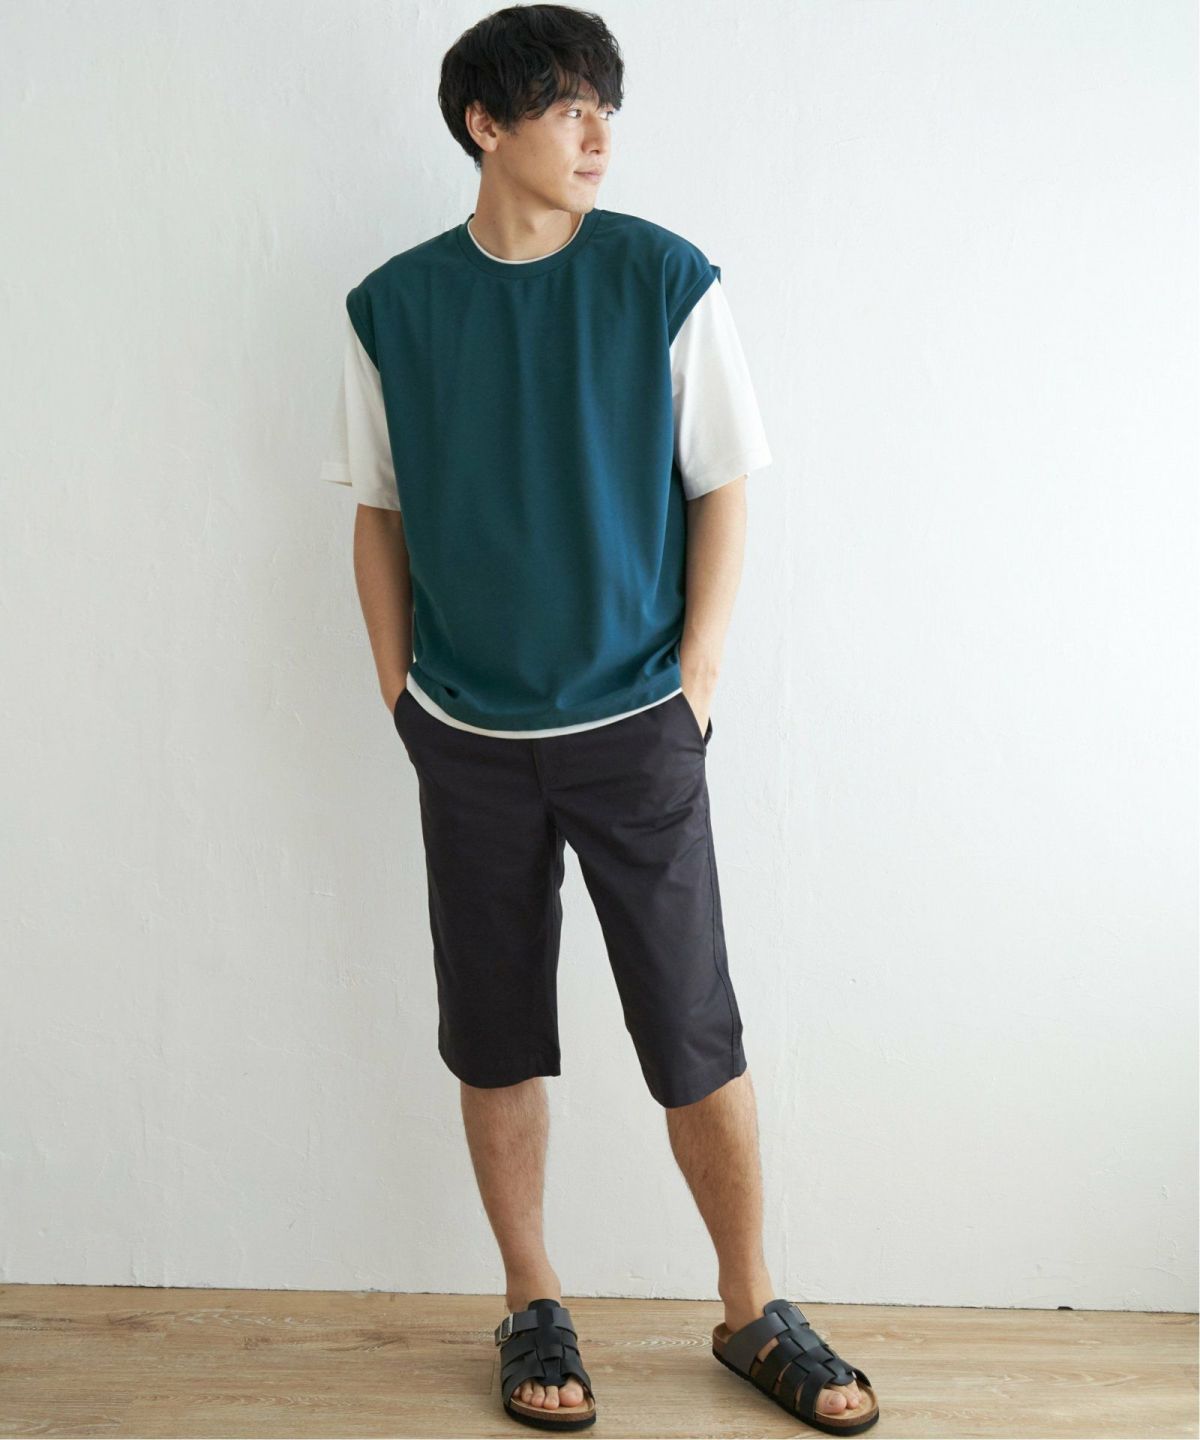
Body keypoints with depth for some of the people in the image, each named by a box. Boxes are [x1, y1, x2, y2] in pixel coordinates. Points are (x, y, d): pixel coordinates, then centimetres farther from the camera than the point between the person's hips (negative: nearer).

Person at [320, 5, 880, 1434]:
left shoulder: (666, 282, -3)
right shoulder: (395, 307, 1)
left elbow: (721, 495, 0)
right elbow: (380, 514, 8)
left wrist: (693, 688, -5)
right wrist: (401, 696, 2)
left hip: (635, 727, -1)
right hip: (467, 739, 2)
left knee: (696, 1034, 2)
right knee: (494, 1037, 10)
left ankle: (752, 1311, 22)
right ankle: (533, 1306, 27)